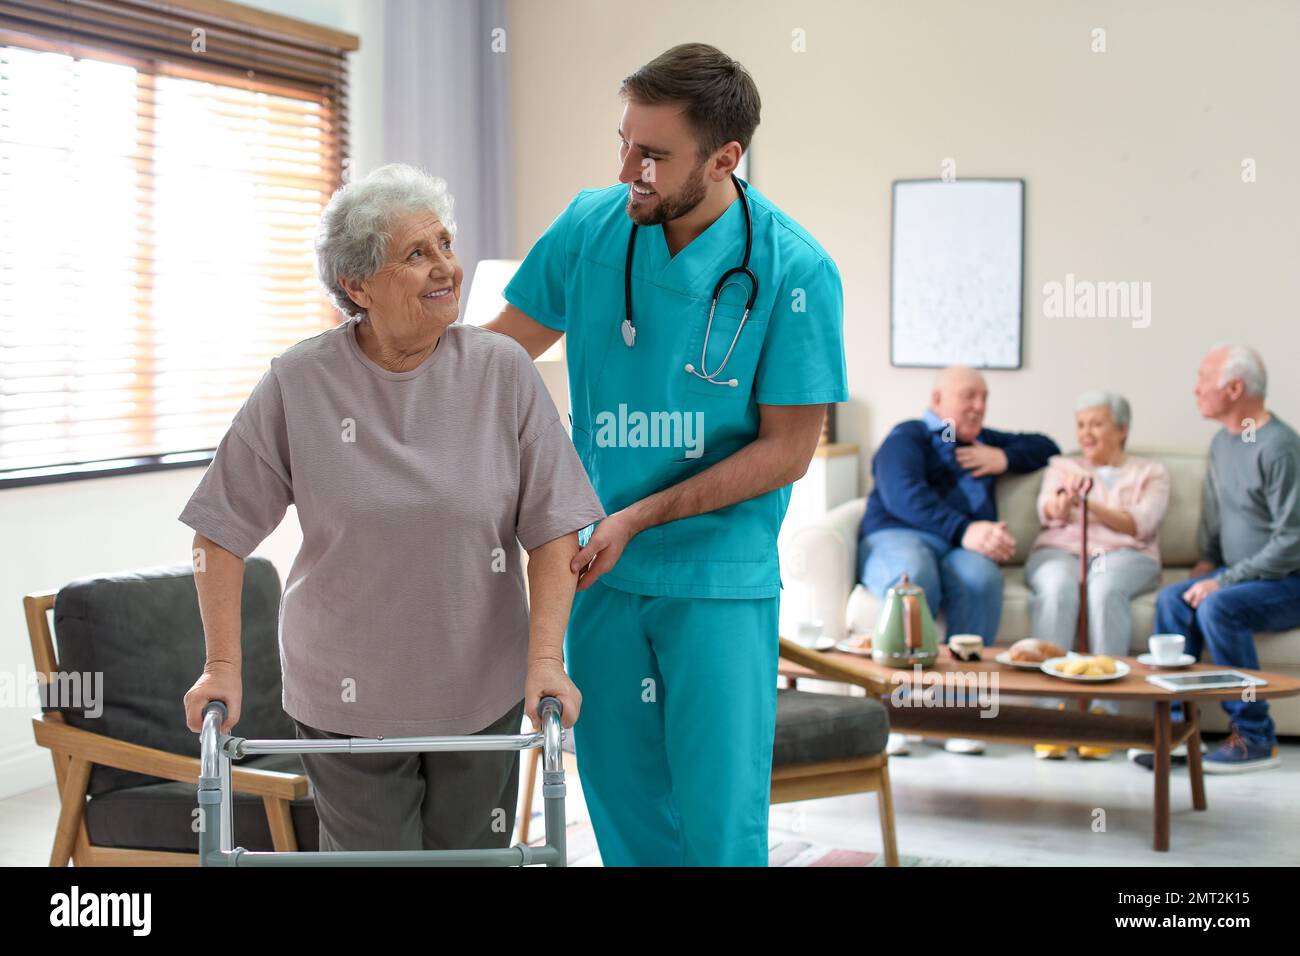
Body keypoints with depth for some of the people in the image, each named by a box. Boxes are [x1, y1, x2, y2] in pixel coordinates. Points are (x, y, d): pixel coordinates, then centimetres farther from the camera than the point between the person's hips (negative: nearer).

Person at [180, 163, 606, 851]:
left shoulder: (503, 371, -6)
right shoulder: (299, 383, -8)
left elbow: (553, 531, -6)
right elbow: (221, 533, -3)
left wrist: (545, 657, -15)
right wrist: (223, 665, -7)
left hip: (482, 692, 1)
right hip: (346, 698, -1)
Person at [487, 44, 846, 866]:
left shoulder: (794, 271, -14)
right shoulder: (591, 226, -3)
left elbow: (788, 449, -11)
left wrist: (637, 518, -15)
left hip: (719, 580, -3)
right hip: (601, 570, 4)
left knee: (718, 812, -2)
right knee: (621, 797, 12)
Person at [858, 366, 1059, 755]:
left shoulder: (985, 442, 33)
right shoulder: (907, 438, 12)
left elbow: (1046, 447, 37)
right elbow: (905, 496, -7)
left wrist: (1006, 458, 15)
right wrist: (964, 530, -22)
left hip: (962, 547, 4)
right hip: (897, 537, -4)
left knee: (981, 578, -35)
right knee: (914, 578, -41)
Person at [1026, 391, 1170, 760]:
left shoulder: (1150, 473, 19)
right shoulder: (1061, 467, 24)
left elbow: (1141, 524, -1)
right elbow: (1048, 513, 2)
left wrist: (1093, 506, -18)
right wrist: (1061, 503, -23)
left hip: (1124, 555, -1)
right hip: (1059, 552, 1)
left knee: (1105, 590, -37)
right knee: (1058, 589, -36)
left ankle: (1103, 710, -41)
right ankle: (1053, 709, -42)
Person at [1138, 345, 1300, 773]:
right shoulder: (1223, 442, 10)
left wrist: (1222, 581, -22)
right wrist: (1209, 560, 13)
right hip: (1241, 575, 8)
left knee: (1217, 607, -31)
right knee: (1172, 599, -15)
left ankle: (1255, 738, -20)